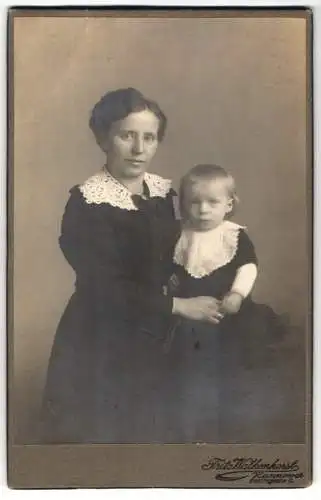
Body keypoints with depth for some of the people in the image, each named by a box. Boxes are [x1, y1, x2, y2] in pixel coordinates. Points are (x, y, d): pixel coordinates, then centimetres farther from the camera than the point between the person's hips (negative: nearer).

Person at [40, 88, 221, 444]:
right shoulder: (87, 203, -17)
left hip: (153, 338, 6)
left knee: (153, 428, 18)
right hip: (100, 345, -6)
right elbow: (105, 289, -21)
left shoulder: (164, 192, 1)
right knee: (100, 433, 8)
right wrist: (178, 306, -17)